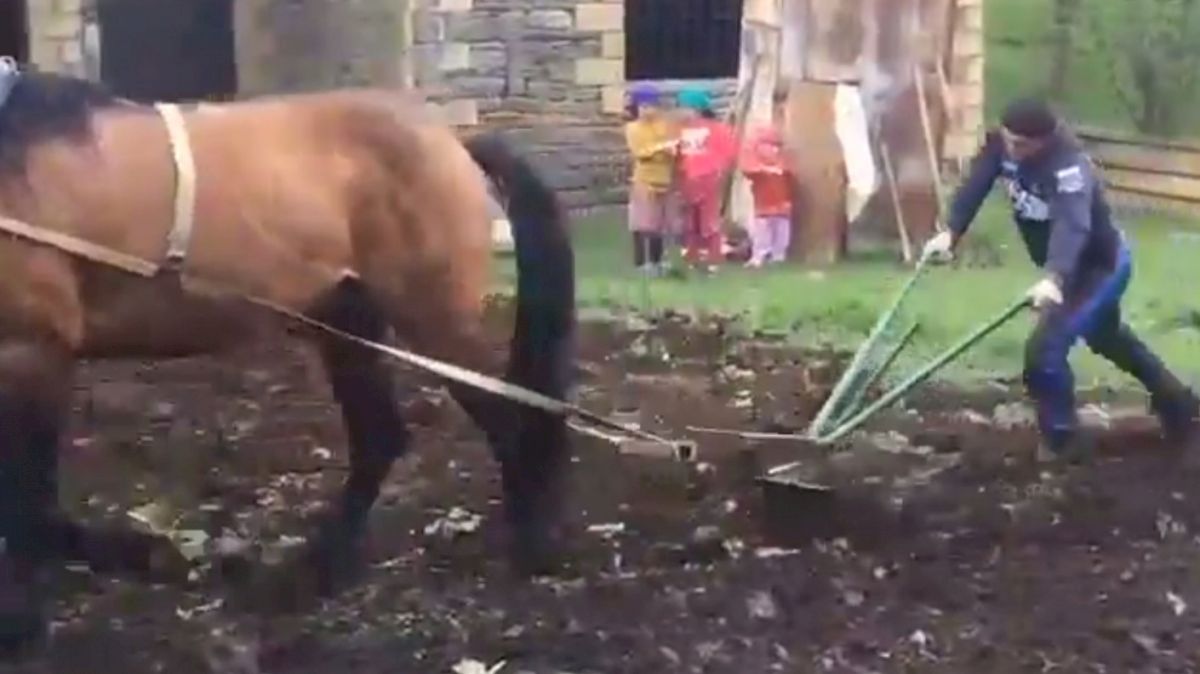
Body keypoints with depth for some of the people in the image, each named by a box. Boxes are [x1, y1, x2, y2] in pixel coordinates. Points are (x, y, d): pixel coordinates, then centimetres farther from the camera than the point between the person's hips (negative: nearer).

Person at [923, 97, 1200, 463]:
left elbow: (1072, 226, -53)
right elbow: (976, 184, -18)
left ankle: (1061, 439, 0)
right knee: (1109, 338, 28)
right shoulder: (1002, 144, -17)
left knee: (1045, 348, -20)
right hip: (1073, 265, 9)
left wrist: (1053, 279, -69)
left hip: (1101, 265, -9)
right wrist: (951, 233, -34)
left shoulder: (1069, 170, -38)